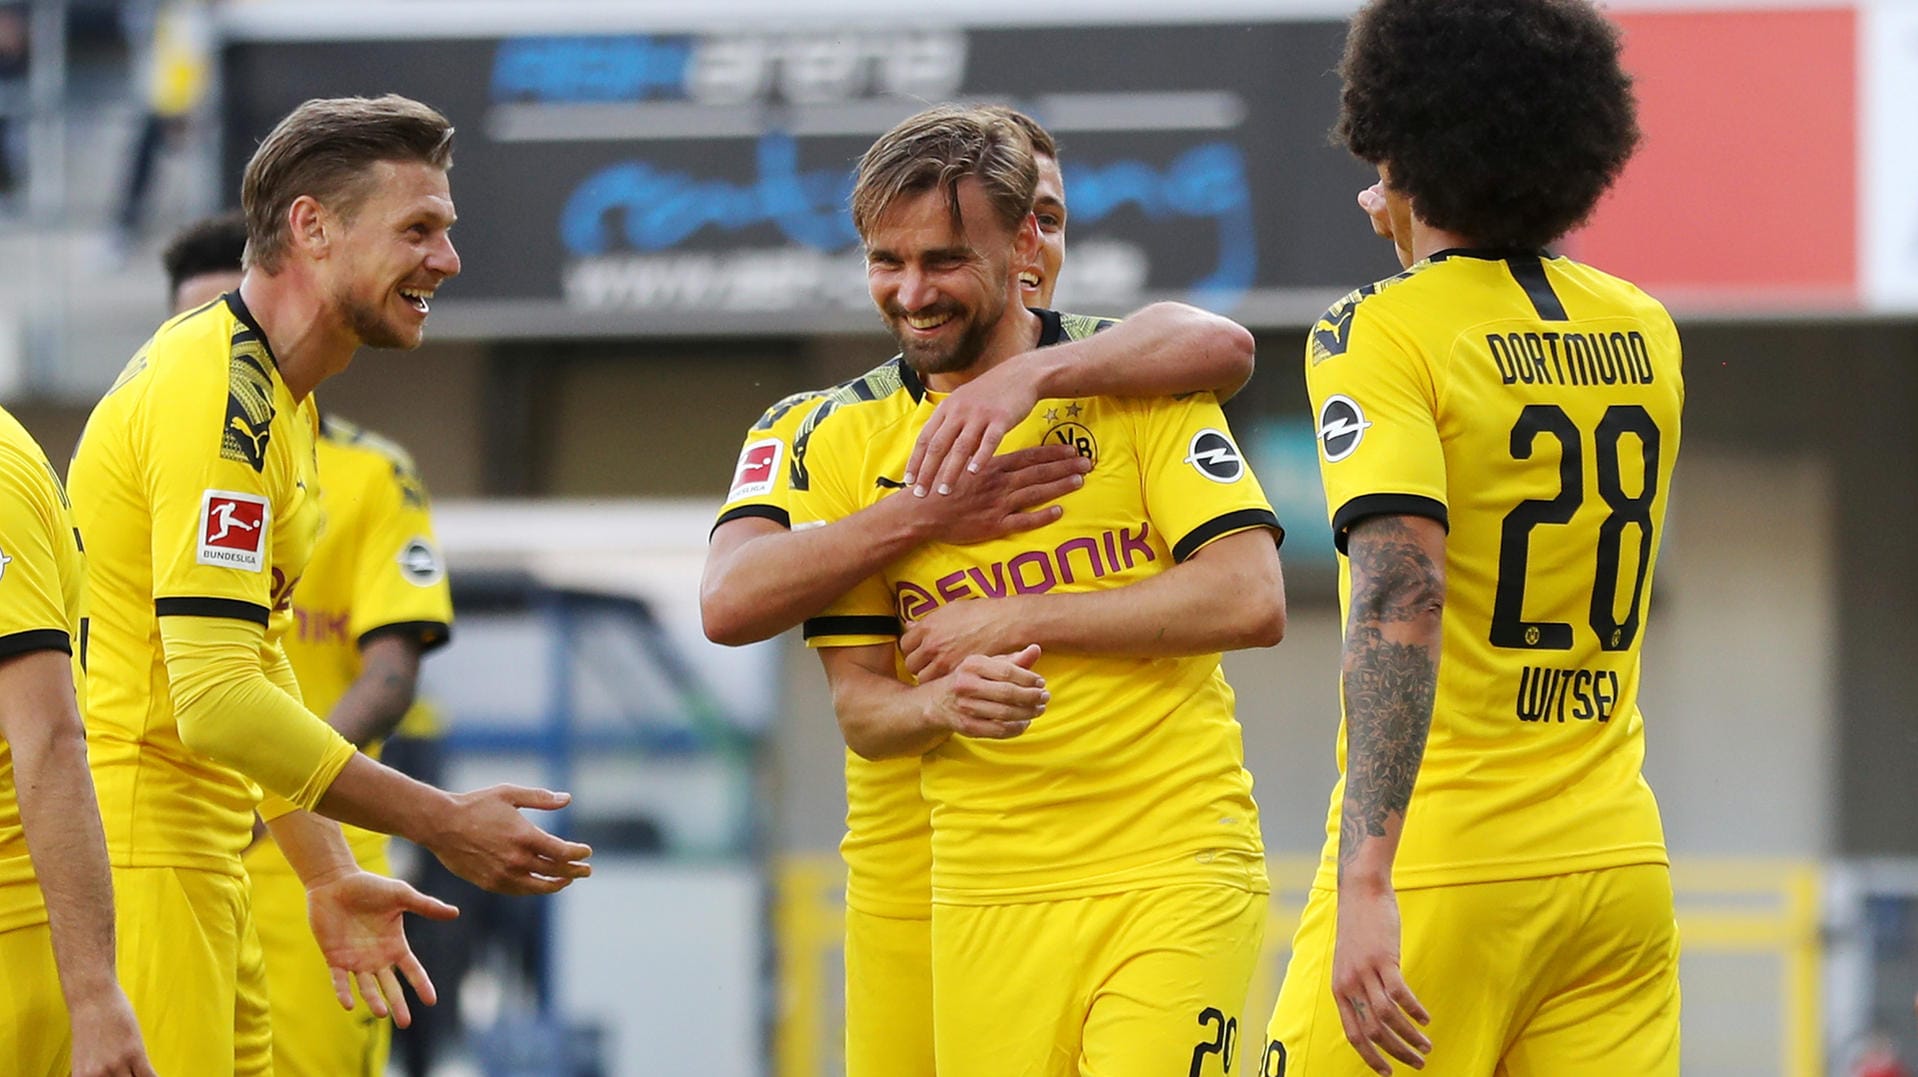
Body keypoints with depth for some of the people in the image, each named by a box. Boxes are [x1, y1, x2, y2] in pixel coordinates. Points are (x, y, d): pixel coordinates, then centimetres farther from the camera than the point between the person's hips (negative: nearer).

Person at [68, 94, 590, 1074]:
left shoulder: (278, 398, 16)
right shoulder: (215, 394, -17)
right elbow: (217, 701, -24)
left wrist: (329, 876, 20)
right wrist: (442, 824, -19)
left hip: (197, 853, 10)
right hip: (132, 847, -10)